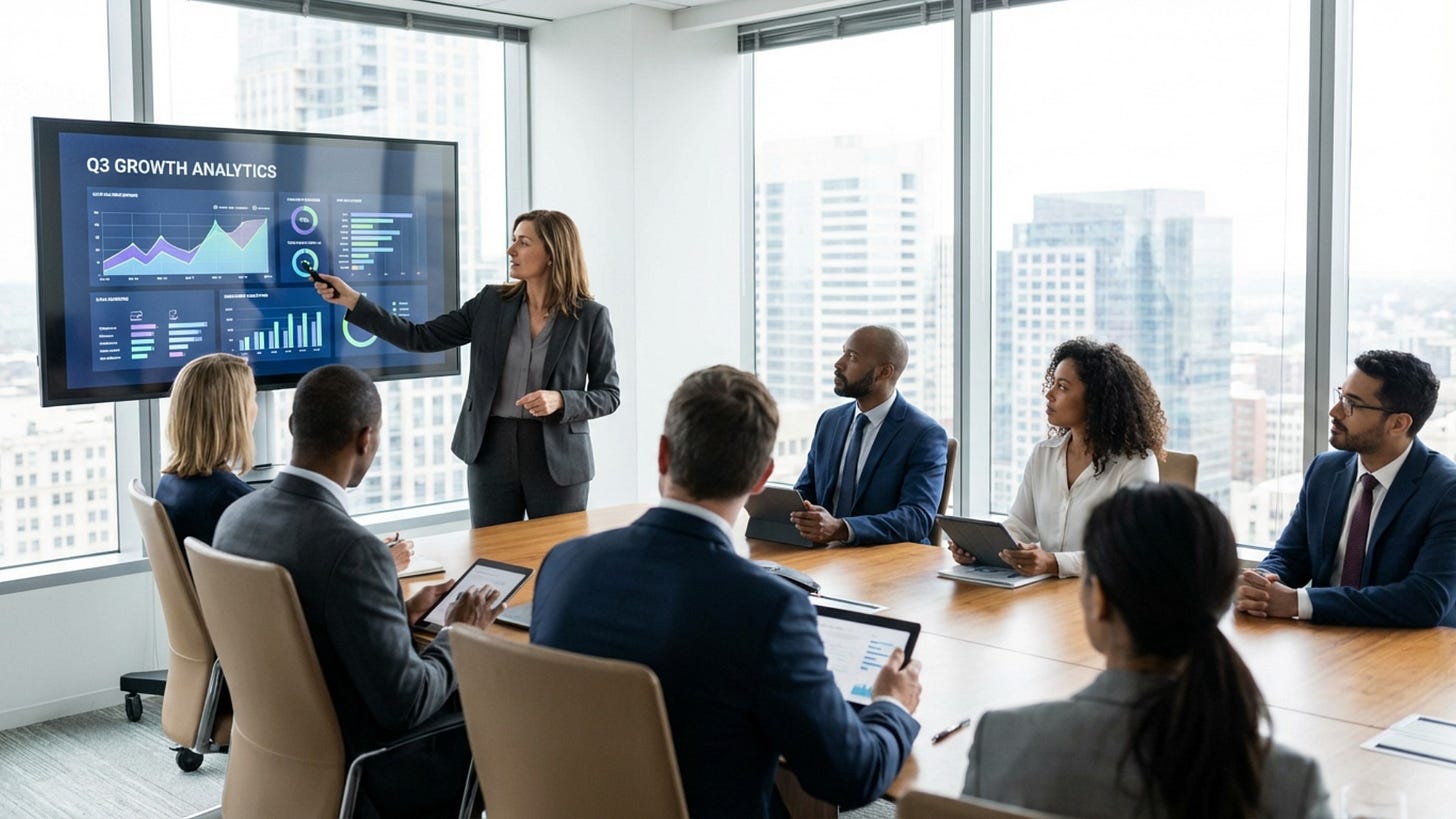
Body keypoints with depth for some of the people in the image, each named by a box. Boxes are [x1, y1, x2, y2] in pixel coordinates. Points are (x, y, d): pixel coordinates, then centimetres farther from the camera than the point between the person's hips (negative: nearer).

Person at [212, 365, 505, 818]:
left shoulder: (236, 517, -6)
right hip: (359, 773, -8)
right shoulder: (350, 549, -31)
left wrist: (401, 613, 10)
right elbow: (405, 705, -26)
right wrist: (456, 636, -9)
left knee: (459, 693, 25)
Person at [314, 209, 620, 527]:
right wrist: (352, 300, -3)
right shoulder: (491, 302, 4)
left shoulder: (590, 316, -5)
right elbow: (421, 338, 2)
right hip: (491, 453, 3)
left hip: (558, 458, -2)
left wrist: (560, 400, -19)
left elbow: (608, 394, -1)